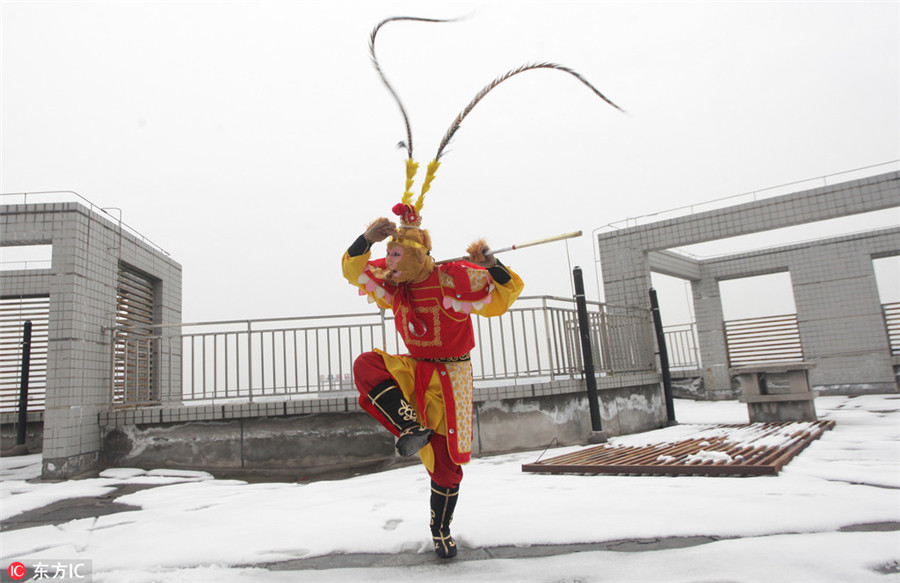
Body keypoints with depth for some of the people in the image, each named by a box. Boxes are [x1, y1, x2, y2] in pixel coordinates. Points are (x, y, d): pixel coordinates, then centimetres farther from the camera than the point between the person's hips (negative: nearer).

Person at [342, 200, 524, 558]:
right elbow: (354, 270, 1)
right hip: (413, 371, 4)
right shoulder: (392, 284, -1)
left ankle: (441, 530, 25)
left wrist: (491, 266, -31)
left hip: (451, 375, -4)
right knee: (365, 366, -26)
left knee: (445, 464, 0)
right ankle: (412, 428, -21)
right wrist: (367, 240, -16)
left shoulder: (454, 279, -16)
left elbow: (505, 294, -12)